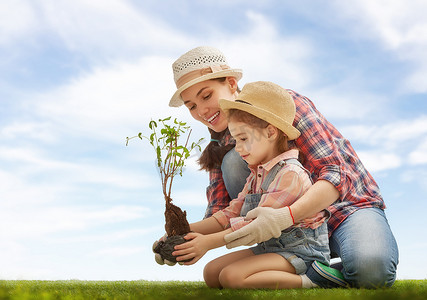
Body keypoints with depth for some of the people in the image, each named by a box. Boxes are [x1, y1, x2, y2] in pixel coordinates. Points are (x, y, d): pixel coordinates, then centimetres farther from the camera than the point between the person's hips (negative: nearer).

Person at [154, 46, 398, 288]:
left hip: (347, 206, -5)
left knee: (369, 270, -39)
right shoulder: (222, 147, 0)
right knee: (233, 162, -21)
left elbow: (336, 175, -26)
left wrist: (284, 216, -43)